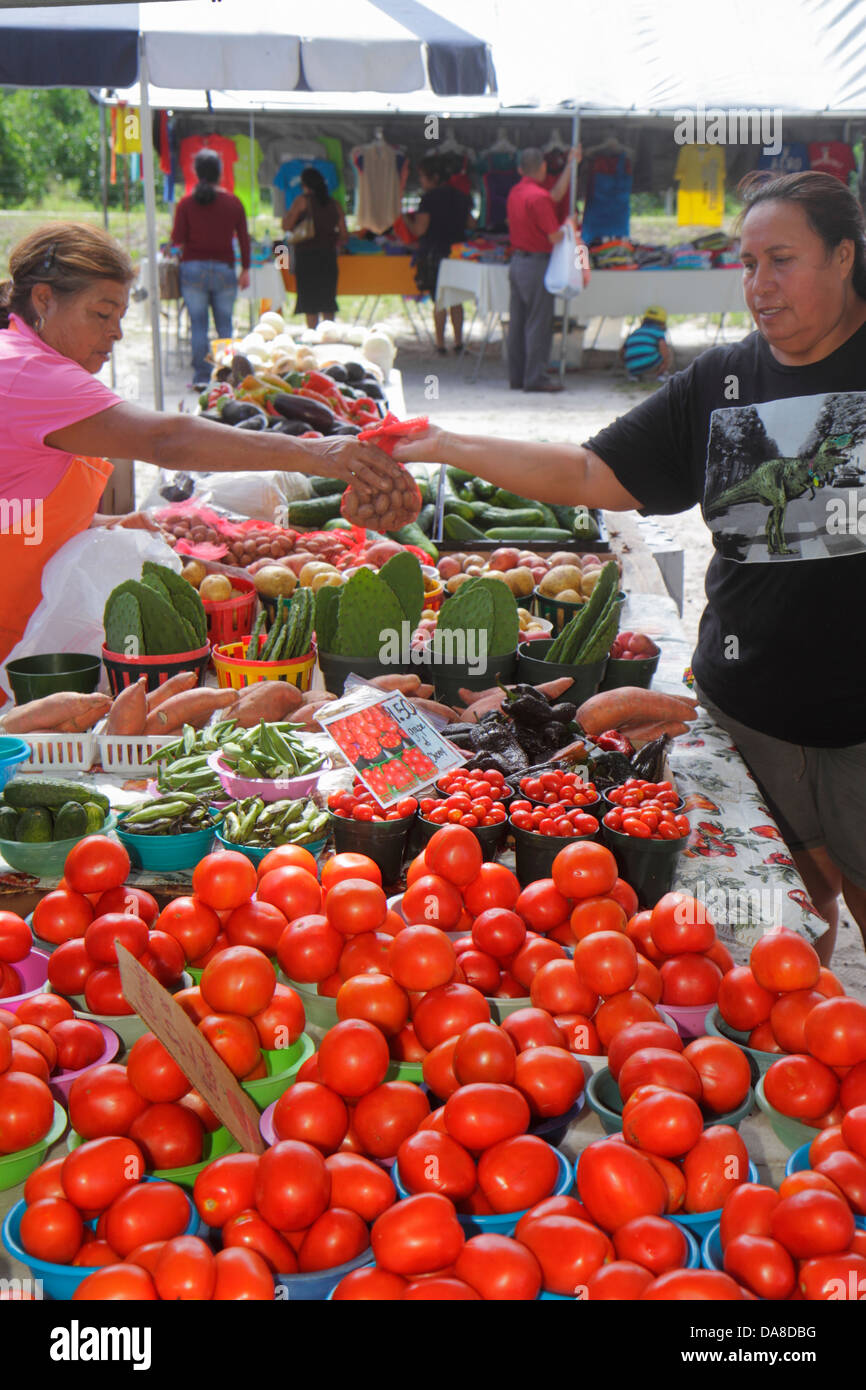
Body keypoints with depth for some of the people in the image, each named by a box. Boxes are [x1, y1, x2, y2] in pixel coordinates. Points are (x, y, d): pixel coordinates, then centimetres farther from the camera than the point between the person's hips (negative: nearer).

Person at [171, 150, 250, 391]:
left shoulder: (186, 203, -3)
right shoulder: (234, 203, 1)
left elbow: (177, 239, -4)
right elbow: (244, 239, 4)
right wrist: (245, 270, 13)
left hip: (193, 269, -1)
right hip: (224, 269, 1)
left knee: (198, 324, 3)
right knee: (224, 324, 7)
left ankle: (201, 377, 3)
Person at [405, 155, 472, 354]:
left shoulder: (429, 198, -12)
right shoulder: (460, 196, 7)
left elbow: (419, 230, -15)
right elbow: (470, 224, 15)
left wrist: (406, 219, 4)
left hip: (434, 253, -5)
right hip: (457, 253, 5)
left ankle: (440, 344, 1)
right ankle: (458, 342, 15)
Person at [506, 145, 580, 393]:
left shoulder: (515, 193, 11)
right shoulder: (538, 196, -16)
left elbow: (556, 194, 19)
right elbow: (555, 237, -16)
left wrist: (570, 164, 22)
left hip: (516, 261, 9)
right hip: (537, 263, -9)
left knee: (517, 322, 10)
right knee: (539, 323, -4)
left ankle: (516, 376, 14)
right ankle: (535, 378, -3)